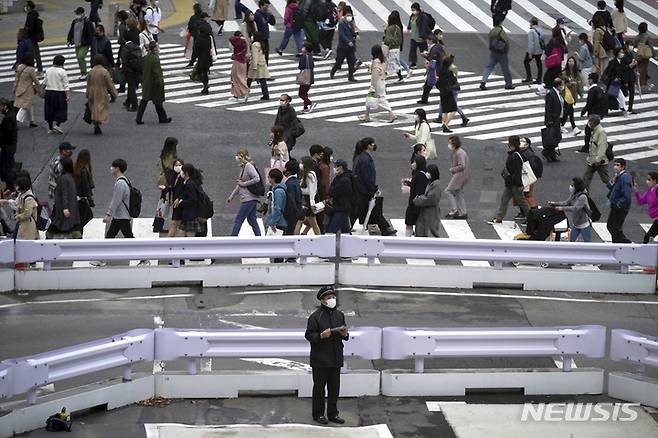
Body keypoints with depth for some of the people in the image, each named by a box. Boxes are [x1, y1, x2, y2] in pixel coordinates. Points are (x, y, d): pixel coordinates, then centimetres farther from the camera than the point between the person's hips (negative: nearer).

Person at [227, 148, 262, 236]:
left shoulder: (248, 166, -12)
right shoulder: (243, 167, 16)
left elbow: (257, 179, -22)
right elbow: (239, 185, 24)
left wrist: (243, 183, -15)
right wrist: (231, 196, 24)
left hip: (249, 198, -9)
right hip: (248, 198, 9)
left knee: (238, 220, -7)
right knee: (252, 220, 10)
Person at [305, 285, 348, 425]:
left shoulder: (339, 315, 10)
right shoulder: (315, 316, -9)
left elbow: (344, 334, 19)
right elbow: (309, 335, -9)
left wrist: (345, 334, -4)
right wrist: (321, 336, -25)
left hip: (336, 358, 5)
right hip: (320, 359, -5)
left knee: (334, 388, 10)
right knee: (319, 388, 3)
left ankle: (333, 414, 20)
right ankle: (318, 414, 13)